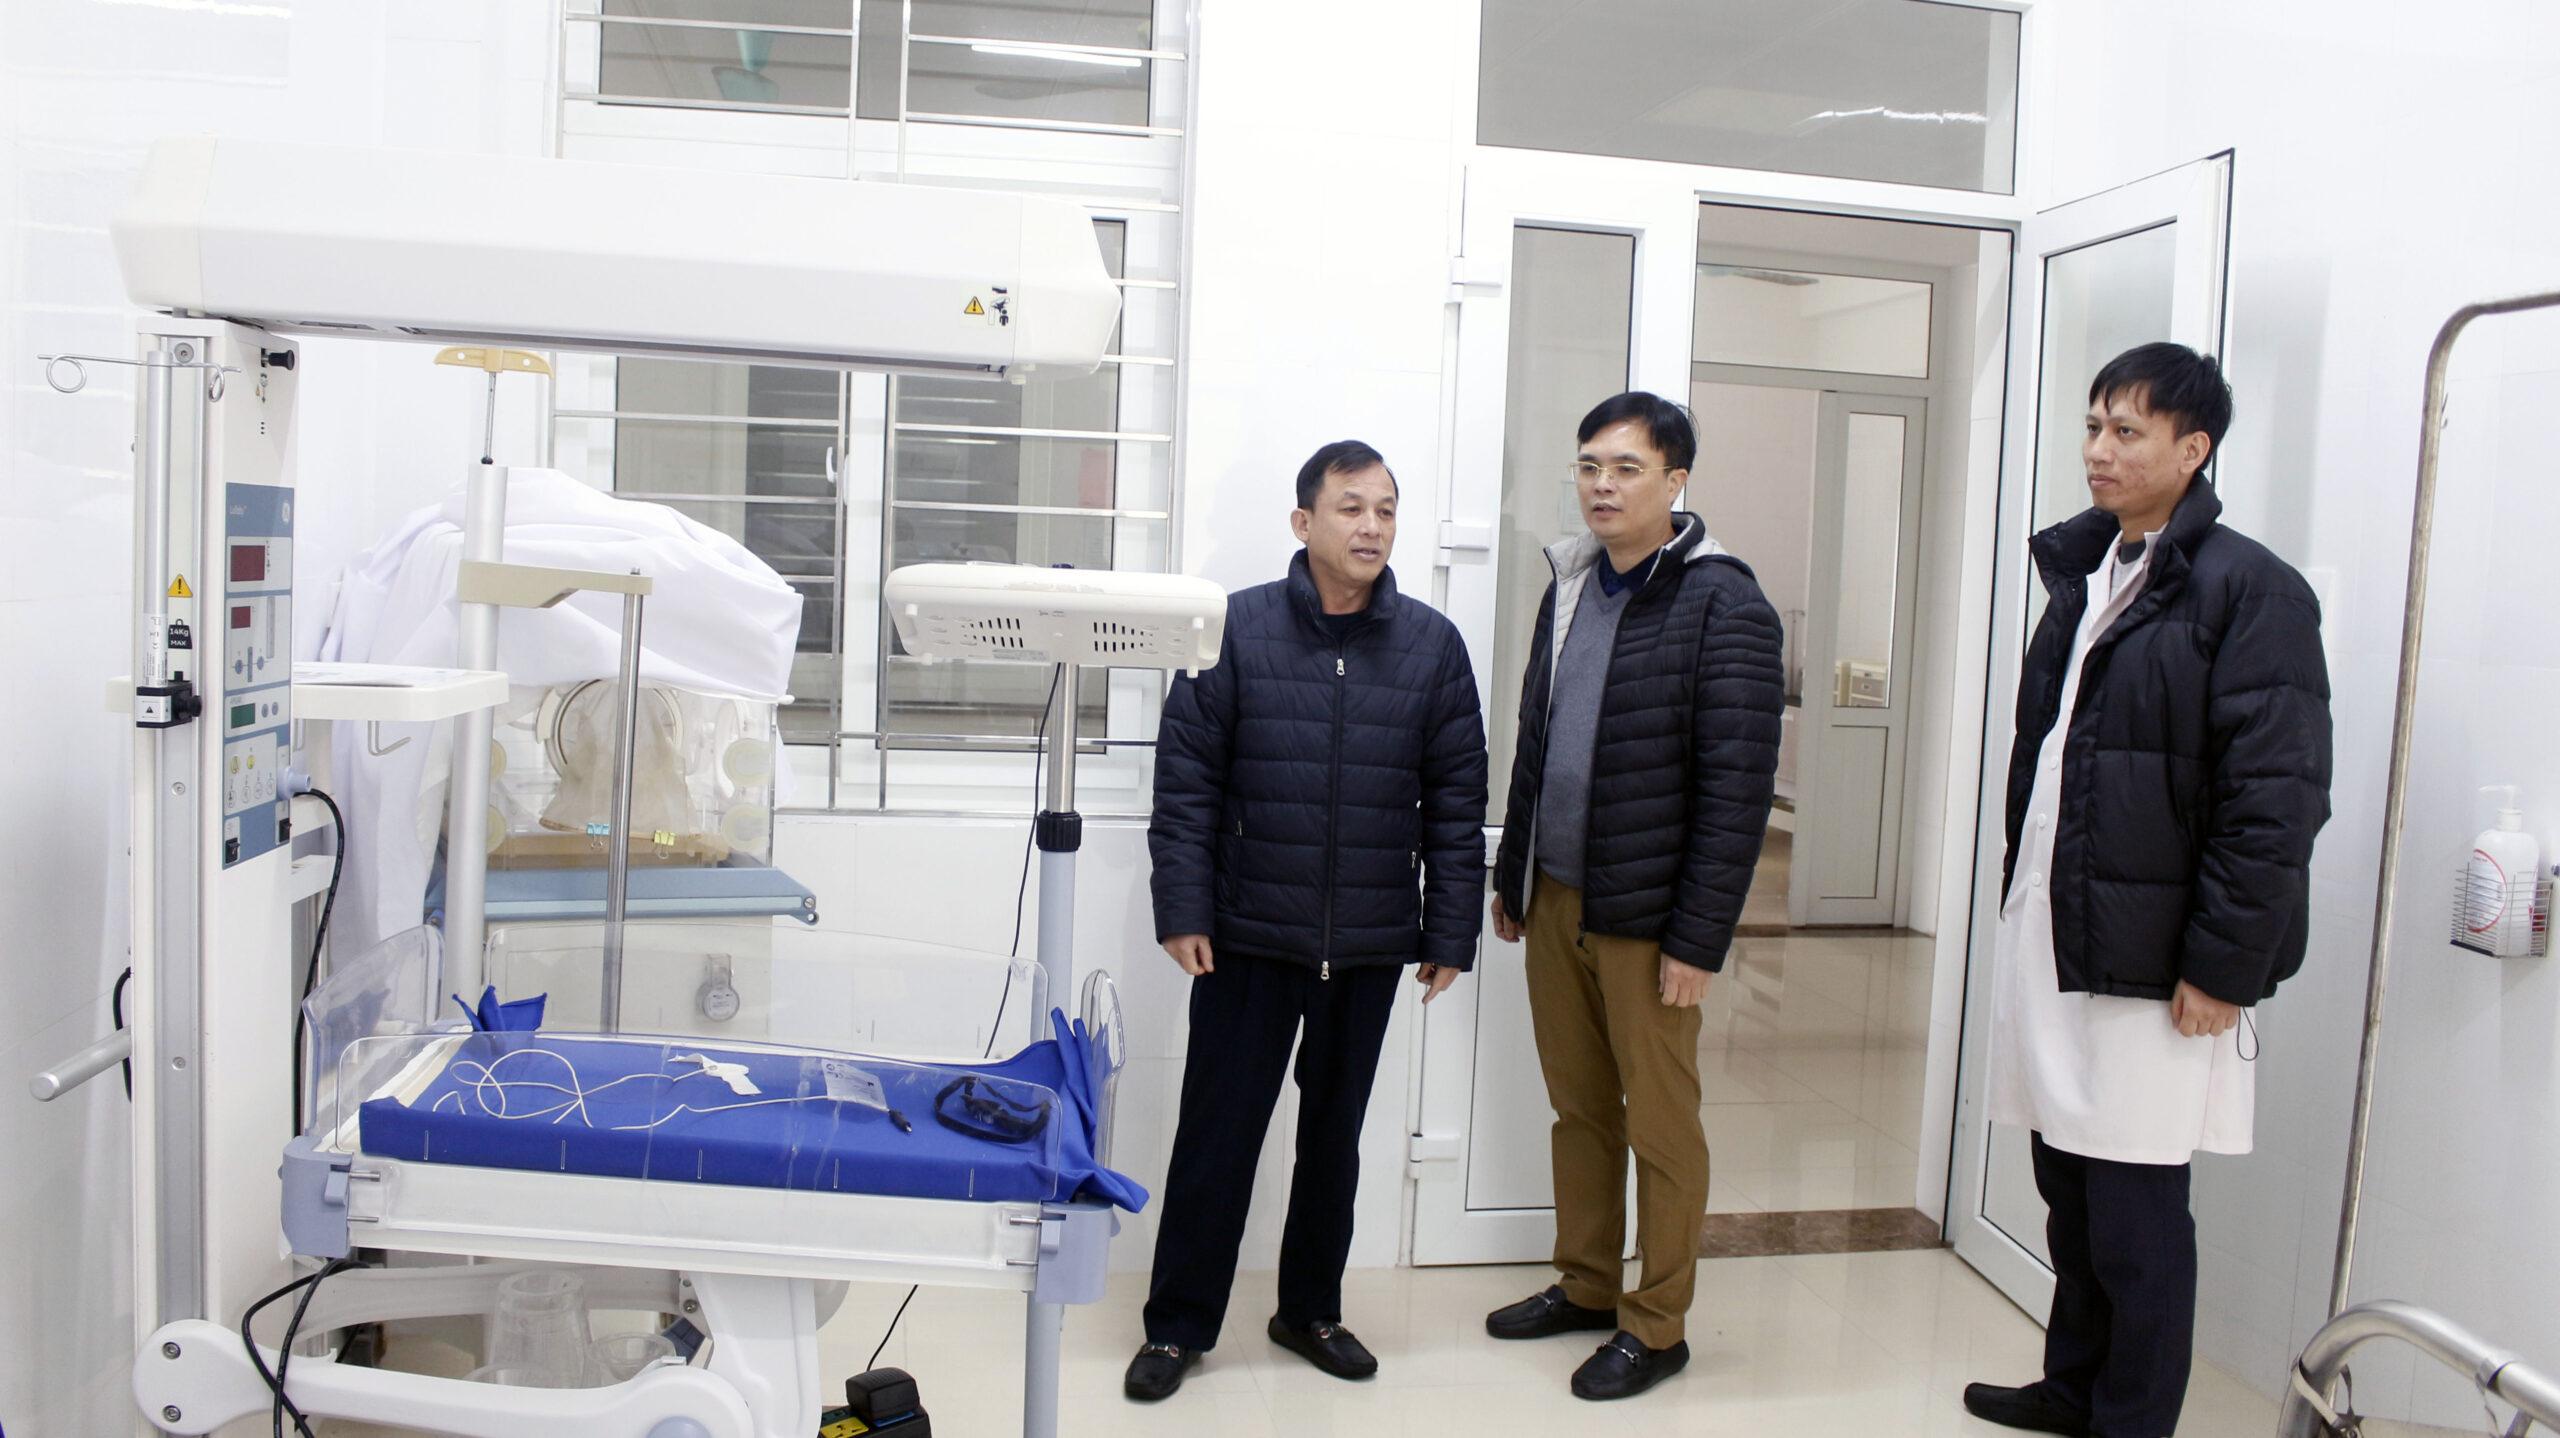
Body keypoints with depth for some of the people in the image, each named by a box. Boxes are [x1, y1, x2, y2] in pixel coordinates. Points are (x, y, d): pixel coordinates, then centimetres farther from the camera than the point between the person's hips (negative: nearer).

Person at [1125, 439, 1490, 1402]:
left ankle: (1311, 1311, 33)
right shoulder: (1238, 628, -3)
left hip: (1370, 945, 2)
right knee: (1217, 1134, 5)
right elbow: (1185, 779, -3)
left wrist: (1451, 932, 2)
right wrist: (1182, 909, -7)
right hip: (1248, 936, -2)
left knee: (1334, 1133, 16)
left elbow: (1457, 800, 4)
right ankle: (1178, 1325, 21)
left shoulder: (1433, 645, 2)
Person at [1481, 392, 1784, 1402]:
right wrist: (1512, 879, 16)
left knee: (1659, 1124, 6)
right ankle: (1586, 1285, 32)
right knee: (1579, 1106, 16)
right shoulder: (1570, 587, 10)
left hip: (1646, 916, -6)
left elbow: (1737, 787, -15)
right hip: (1555, 899, 6)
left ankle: (1657, 1325, 21)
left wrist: (1698, 939, -16)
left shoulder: (1723, 606, -12)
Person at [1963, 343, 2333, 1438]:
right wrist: (2020, 906, 14)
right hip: (2049, 934, 7)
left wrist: (2221, 968, -15)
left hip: (2150, 959, -7)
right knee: (2069, 1186, 17)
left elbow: (2276, 802, -15)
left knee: (2135, 1215, 3)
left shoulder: (2250, 591, -10)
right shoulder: (2083, 578, 14)